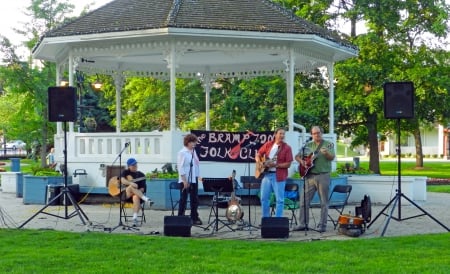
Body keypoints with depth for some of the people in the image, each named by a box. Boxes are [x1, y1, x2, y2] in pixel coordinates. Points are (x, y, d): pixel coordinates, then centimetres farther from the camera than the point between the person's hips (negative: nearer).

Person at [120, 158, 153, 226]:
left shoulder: (141, 175, 11)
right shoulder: (125, 172, 8)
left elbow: (142, 188, 5)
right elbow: (122, 180, -14)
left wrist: (137, 191, -17)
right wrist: (131, 183, -32)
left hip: (137, 194, 1)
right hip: (125, 195, -1)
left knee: (136, 197, -37)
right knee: (131, 187, -34)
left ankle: (135, 218, -44)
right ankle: (146, 199, -45)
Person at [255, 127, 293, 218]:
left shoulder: (287, 148, -4)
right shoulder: (268, 144, 8)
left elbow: (288, 164, -8)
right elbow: (258, 154, 16)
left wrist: (276, 165, -19)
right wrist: (259, 162, -4)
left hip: (278, 176, -4)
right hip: (266, 174, 4)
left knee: (279, 199, -2)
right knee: (264, 198, 7)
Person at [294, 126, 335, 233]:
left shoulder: (328, 144, 3)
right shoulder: (308, 145, 14)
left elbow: (332, 157, -10)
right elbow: (297, 156, 17)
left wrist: (326, 153, -31)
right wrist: (302, 162, -4)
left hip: (323, 176, -4)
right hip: (310, 176, 4)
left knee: (324, 202, -1)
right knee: (304, 201, 1)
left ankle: (322, 225, 4)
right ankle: (302, 224, 7)